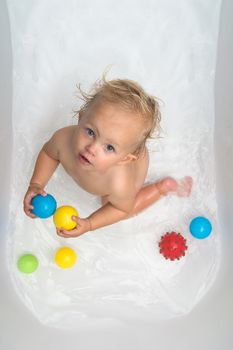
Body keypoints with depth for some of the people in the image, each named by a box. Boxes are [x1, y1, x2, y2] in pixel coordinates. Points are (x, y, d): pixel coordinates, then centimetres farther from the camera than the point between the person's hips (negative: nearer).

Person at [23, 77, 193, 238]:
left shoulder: (120, 185, -50)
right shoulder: (63, 138, -40)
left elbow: (123, 209, -24)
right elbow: (48, 152, -13)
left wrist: (89, 224, -28)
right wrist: (36, 184, -23)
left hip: (134, 165, -3)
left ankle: (165, 186, 27)